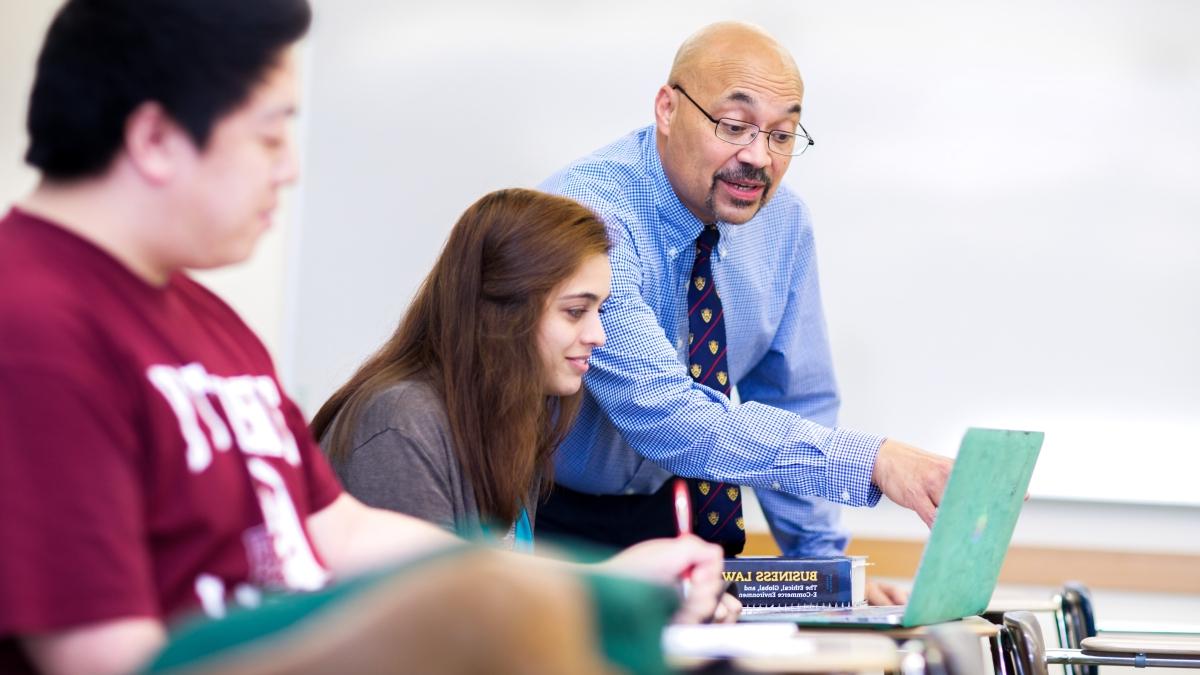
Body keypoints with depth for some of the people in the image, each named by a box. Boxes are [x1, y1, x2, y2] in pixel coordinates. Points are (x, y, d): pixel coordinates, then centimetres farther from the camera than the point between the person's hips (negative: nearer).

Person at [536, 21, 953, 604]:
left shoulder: (783, 221, -3)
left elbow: (794, 400, 9)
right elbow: (663, 413, -37)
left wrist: (824, 560, 0)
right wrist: (870, 460, -41)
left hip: (659, 509, 6)